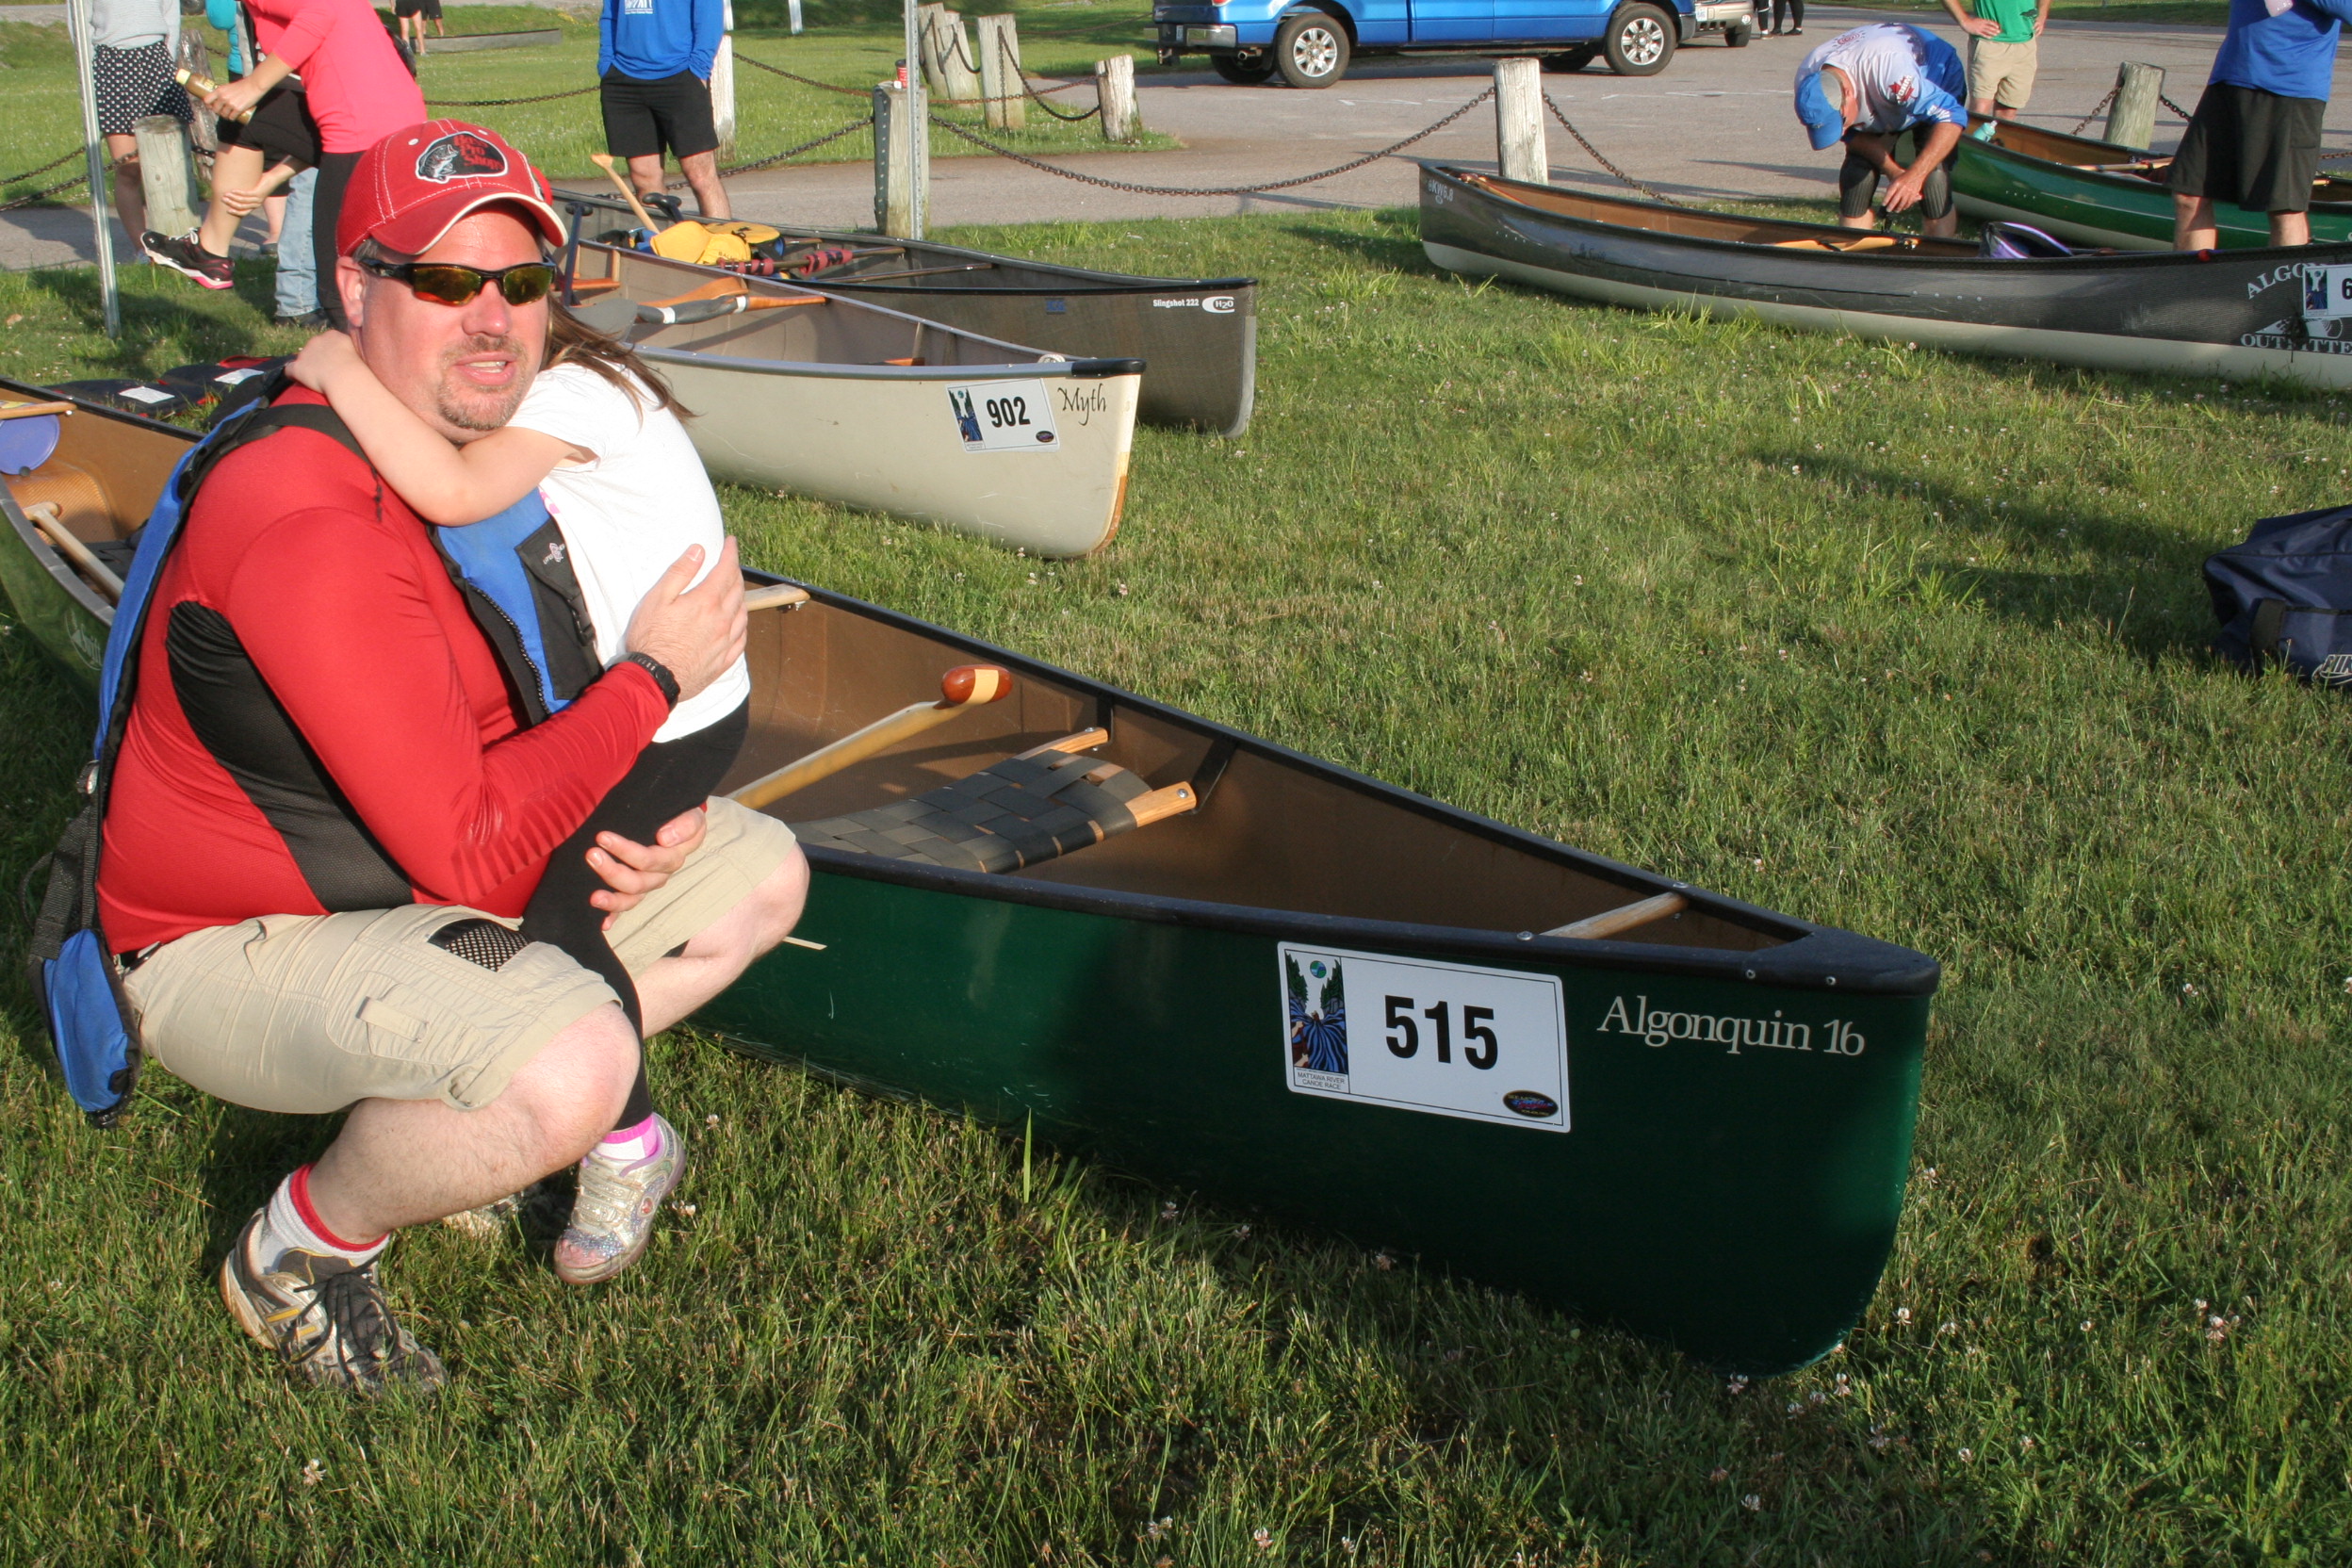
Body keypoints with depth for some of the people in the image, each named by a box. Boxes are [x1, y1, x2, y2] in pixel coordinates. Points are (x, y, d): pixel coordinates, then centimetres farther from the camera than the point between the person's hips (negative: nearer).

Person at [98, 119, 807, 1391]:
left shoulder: (502, 442, 0)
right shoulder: (309, 523, -30)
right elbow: (470, 851, -32)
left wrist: (664, 818, -7)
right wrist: (653, 674, -22)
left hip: (431, 885, 9)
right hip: (237, 949, -9)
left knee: (764, 872, 8)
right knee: (573, 1065, -35)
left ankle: (460, 1118, 10)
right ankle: (301, 1251, -4)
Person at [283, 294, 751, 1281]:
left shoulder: (571, 396, -24)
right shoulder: (575, 387, 7)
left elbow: (454, 491, -39)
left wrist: (339, 371, -30)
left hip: (676, 721, -10)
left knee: (552, 915, -13)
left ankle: (632, 1149, 8)